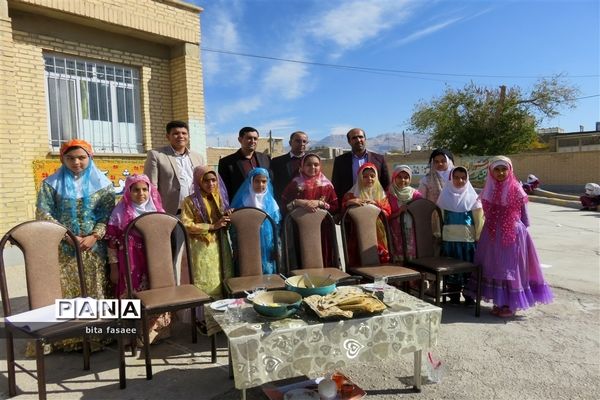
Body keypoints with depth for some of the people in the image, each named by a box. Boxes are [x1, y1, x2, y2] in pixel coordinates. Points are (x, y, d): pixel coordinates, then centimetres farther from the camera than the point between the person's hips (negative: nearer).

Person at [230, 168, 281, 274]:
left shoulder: (270, 202, 3)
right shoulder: (242, 200, -2)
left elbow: (276, 226, 7)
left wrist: (276, 248, 3)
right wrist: (236, 248, -2)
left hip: (267, 248, 2)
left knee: (267, 273, 7)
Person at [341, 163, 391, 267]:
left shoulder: (381, 194, 16)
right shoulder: (352, 194, 7)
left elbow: (388, 213, 3)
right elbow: (343, 212, -5)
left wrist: (375, 205, -10)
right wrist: (349, 203, -21)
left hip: (378, 235, 2)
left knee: (381, 263, -3)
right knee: (360, 263, -9)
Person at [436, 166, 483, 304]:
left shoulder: (472, 196, 2)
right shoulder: (445, 195, 4)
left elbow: (478, 218, 3)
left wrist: (479, 236, 0)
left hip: (468, 237, -1)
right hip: (449, 237, 1)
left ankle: (469, 296, 17)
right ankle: (454, 296, 17)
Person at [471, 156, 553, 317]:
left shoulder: (516, 190, -7)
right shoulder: (488, 190, 4)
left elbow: (524, 216, 0)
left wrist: (522, 230, 0)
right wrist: (492, 228, 8)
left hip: (513, 234, -4)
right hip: (493, 235, 5)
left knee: (511, 268, 2)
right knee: (494, 267, 9)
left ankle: (510, 305, 13)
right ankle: (499, 302, 23)